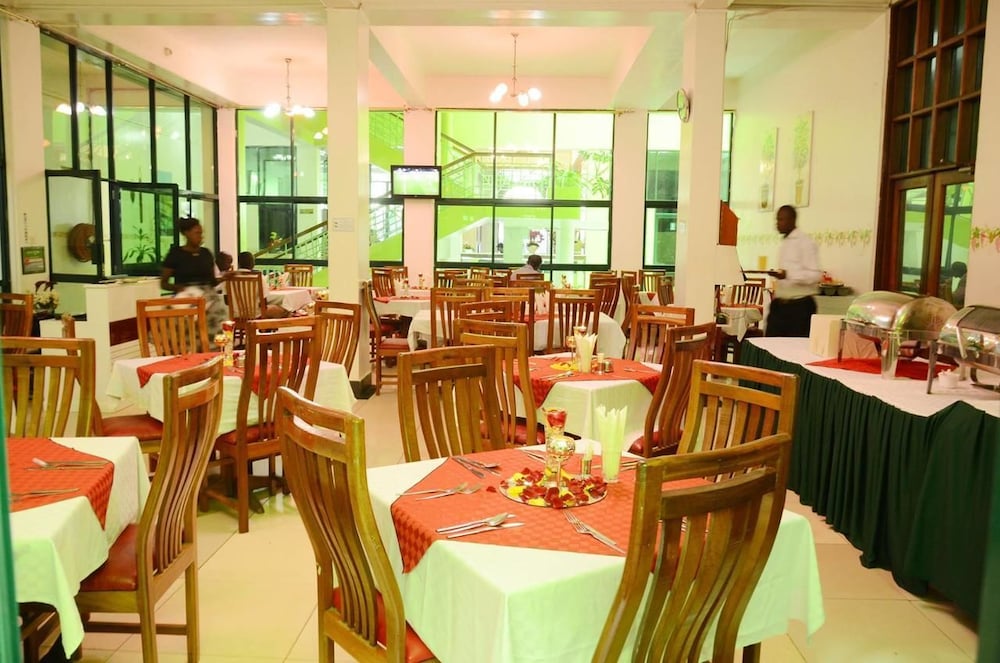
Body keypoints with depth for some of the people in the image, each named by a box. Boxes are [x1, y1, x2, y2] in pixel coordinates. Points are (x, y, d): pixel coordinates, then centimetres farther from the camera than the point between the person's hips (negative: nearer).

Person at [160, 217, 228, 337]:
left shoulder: (206, 253, 14)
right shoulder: (175, 254, 3)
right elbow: (163, 283, 6)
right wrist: (177, 287, -12)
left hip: (207, 294, 4)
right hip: (186, 295, -3)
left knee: (218, 309, -23)